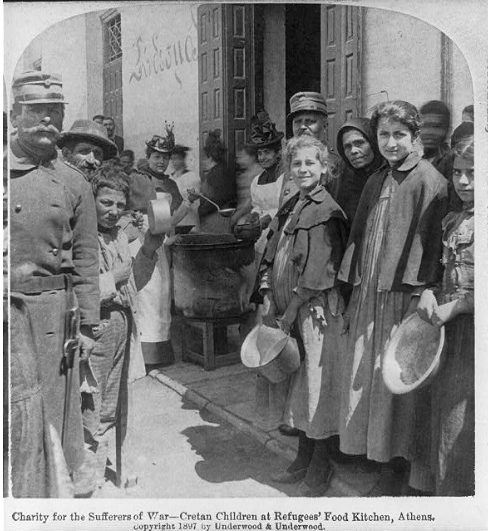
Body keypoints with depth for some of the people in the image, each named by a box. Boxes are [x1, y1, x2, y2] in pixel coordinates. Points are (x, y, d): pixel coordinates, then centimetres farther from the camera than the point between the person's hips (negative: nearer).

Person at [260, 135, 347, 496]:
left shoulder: (327, 212, -11)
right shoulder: (289, 208, 12)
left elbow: (316, 272, -16)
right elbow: (272, 258, 12)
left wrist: (290, 312, -13)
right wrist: (271, 304, 2)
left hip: (315, 310, -7)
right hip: (288, 311, 7)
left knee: (317, 384, 3)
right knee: (296, 385, 15)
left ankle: (320, 467, 19)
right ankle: (303, 459, 30)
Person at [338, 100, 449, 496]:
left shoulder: (429, 181, -8)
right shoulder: (375, 182, 13)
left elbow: (434, 245, -13)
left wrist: (427, 297, -18)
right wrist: (356, 295, 12)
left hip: (404, 298, -6)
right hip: (368, 295, 7)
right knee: (364, 377, 13)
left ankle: (395, 466, 19)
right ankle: (369, 446, 29)